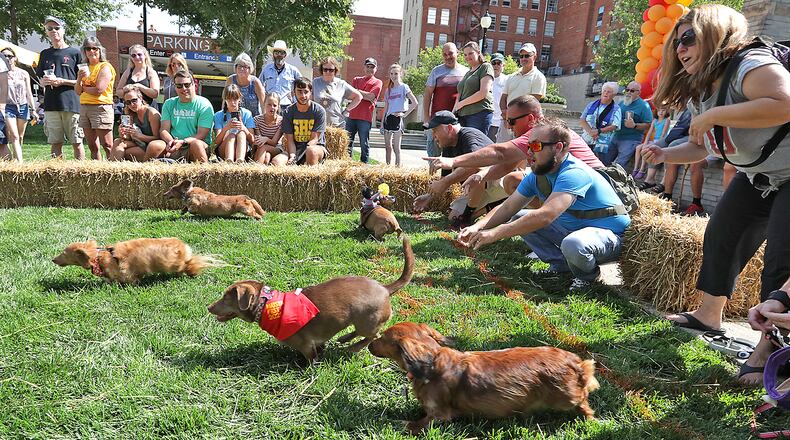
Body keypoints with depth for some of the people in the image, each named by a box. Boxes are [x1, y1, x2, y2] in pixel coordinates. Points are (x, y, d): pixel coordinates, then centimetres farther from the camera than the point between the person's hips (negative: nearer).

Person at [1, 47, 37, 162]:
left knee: (20, 137, 8)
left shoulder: (23, 73, 5)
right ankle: (20, 162, -15)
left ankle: (16, 158, 17)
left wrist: (33, 110, 6)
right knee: (14, 137, -10)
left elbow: (29, 93, 8)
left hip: (23, 106, 2)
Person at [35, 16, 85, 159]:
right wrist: (46, 81, -4)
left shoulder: (74, 52, 4)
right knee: (55, 143, 5)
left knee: (76, 142, -2)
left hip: (71, 103, -4)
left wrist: (61, 81, -11)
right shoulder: (45, 54, 16)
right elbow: (41, 81, 19)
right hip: (51, 104, 4)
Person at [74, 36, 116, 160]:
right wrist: (79, 78, -4)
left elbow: (98, 90, -15)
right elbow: (78, 91, 14)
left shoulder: (105, 67, -4)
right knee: (92, 146, 7)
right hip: (84, 107, 8)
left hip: (100, 107, -8)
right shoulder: (85, 68, 19)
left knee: (107, 146, -10)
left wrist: (83, 87, 2)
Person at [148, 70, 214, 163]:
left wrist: (183, 142, -24)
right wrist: (171, 141, -18)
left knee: (196, 143, -37)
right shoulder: (169, 104, 14)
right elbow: (163, 129, 6)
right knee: (153, 146, -25)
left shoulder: (204, 105, 0)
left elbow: (201, 135, -8)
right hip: (173, 148, 3)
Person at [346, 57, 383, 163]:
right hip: (352, 116, 4)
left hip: (365, 118, -4)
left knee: (364, 144, -1)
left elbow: (371, 96, -10)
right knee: (347, 142, 6)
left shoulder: (377, 82, 5)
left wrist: (357, 91, -2)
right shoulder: (356, 79, 18)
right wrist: (366, 96, -8)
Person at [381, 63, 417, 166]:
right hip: (388, 118, 6)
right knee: (388, 146, 6)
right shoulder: (388, 89, 15)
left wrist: (405, 114, -11)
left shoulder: (404, 87, -2)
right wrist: (382, 122, 13)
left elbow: (415, 103, -10)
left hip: (398, 118, -6)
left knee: (396, 146, -6)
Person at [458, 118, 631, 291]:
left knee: (573, 244, -40)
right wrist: (477, 227, -20)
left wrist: (495, 234, -42)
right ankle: (561, 264, 3)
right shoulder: (536, 176, -2)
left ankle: (588, 275, -5)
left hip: (610, 234, -8)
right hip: (572, 229, 8)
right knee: (518, 219, 0)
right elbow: (507, 208, -1)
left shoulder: (574, 174, -29)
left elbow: (545, 216, -41)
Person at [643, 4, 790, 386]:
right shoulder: (698, 93, 5)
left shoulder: (751, 65, -25)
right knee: (721, 235, 11)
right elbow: (699, 147, 14)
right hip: (757, 177, 10)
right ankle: (709, 315, 27)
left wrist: (714, 115, -35)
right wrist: (664, 155, -6)